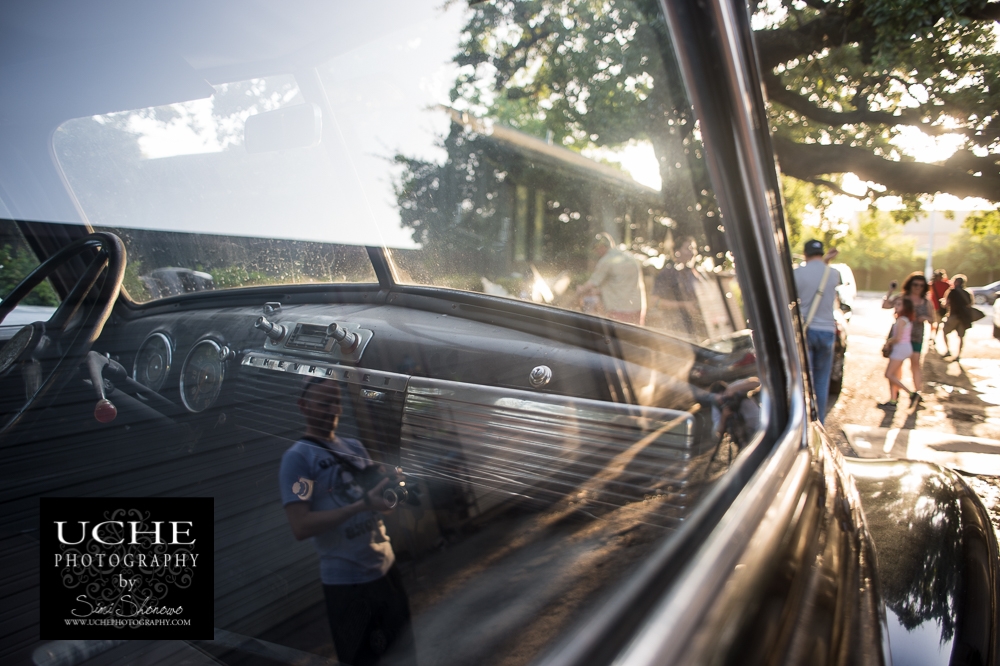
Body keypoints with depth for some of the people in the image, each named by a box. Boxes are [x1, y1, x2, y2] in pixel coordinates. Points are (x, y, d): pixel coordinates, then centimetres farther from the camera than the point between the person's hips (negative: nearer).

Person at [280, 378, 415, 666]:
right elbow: (301, 526, -20)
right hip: (346, 580, -6)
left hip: (386, 566, 6)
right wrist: (361, 505, -26)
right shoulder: (297, 457, -11)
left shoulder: (355, 446, 9)